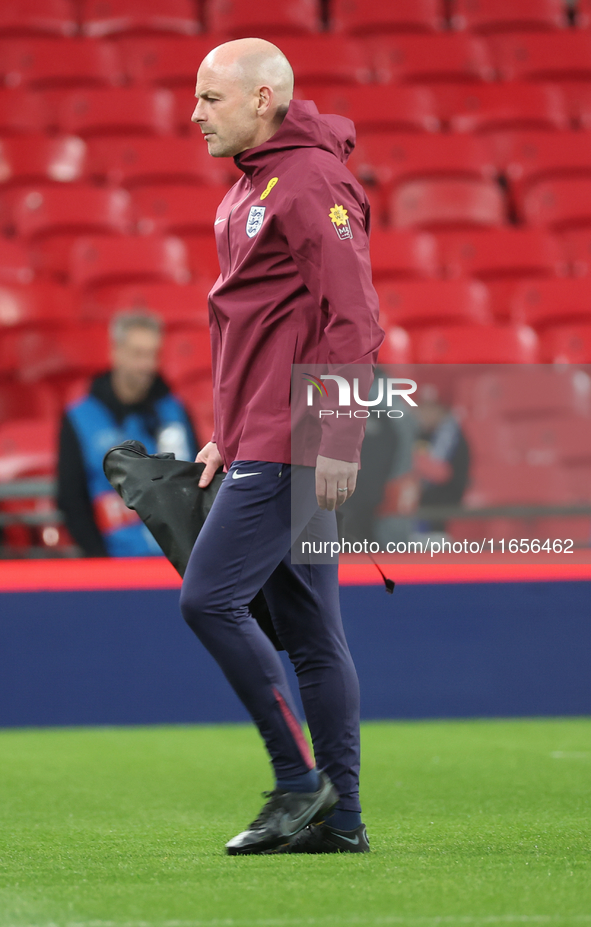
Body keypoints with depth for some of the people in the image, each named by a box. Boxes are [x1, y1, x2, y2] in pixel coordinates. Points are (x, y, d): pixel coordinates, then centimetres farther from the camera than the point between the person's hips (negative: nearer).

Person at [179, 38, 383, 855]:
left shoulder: (311, 182, -13)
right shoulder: (249, 189, 19)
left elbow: (353, 319, -19)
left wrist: (338, 439, -22)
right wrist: (228, 435, 22)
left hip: (292, 447, -10)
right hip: (264, 444, 10)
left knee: (209, 598, -12)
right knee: (309, 633, 9)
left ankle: (301, 781, -5)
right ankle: (338, 816, 11)